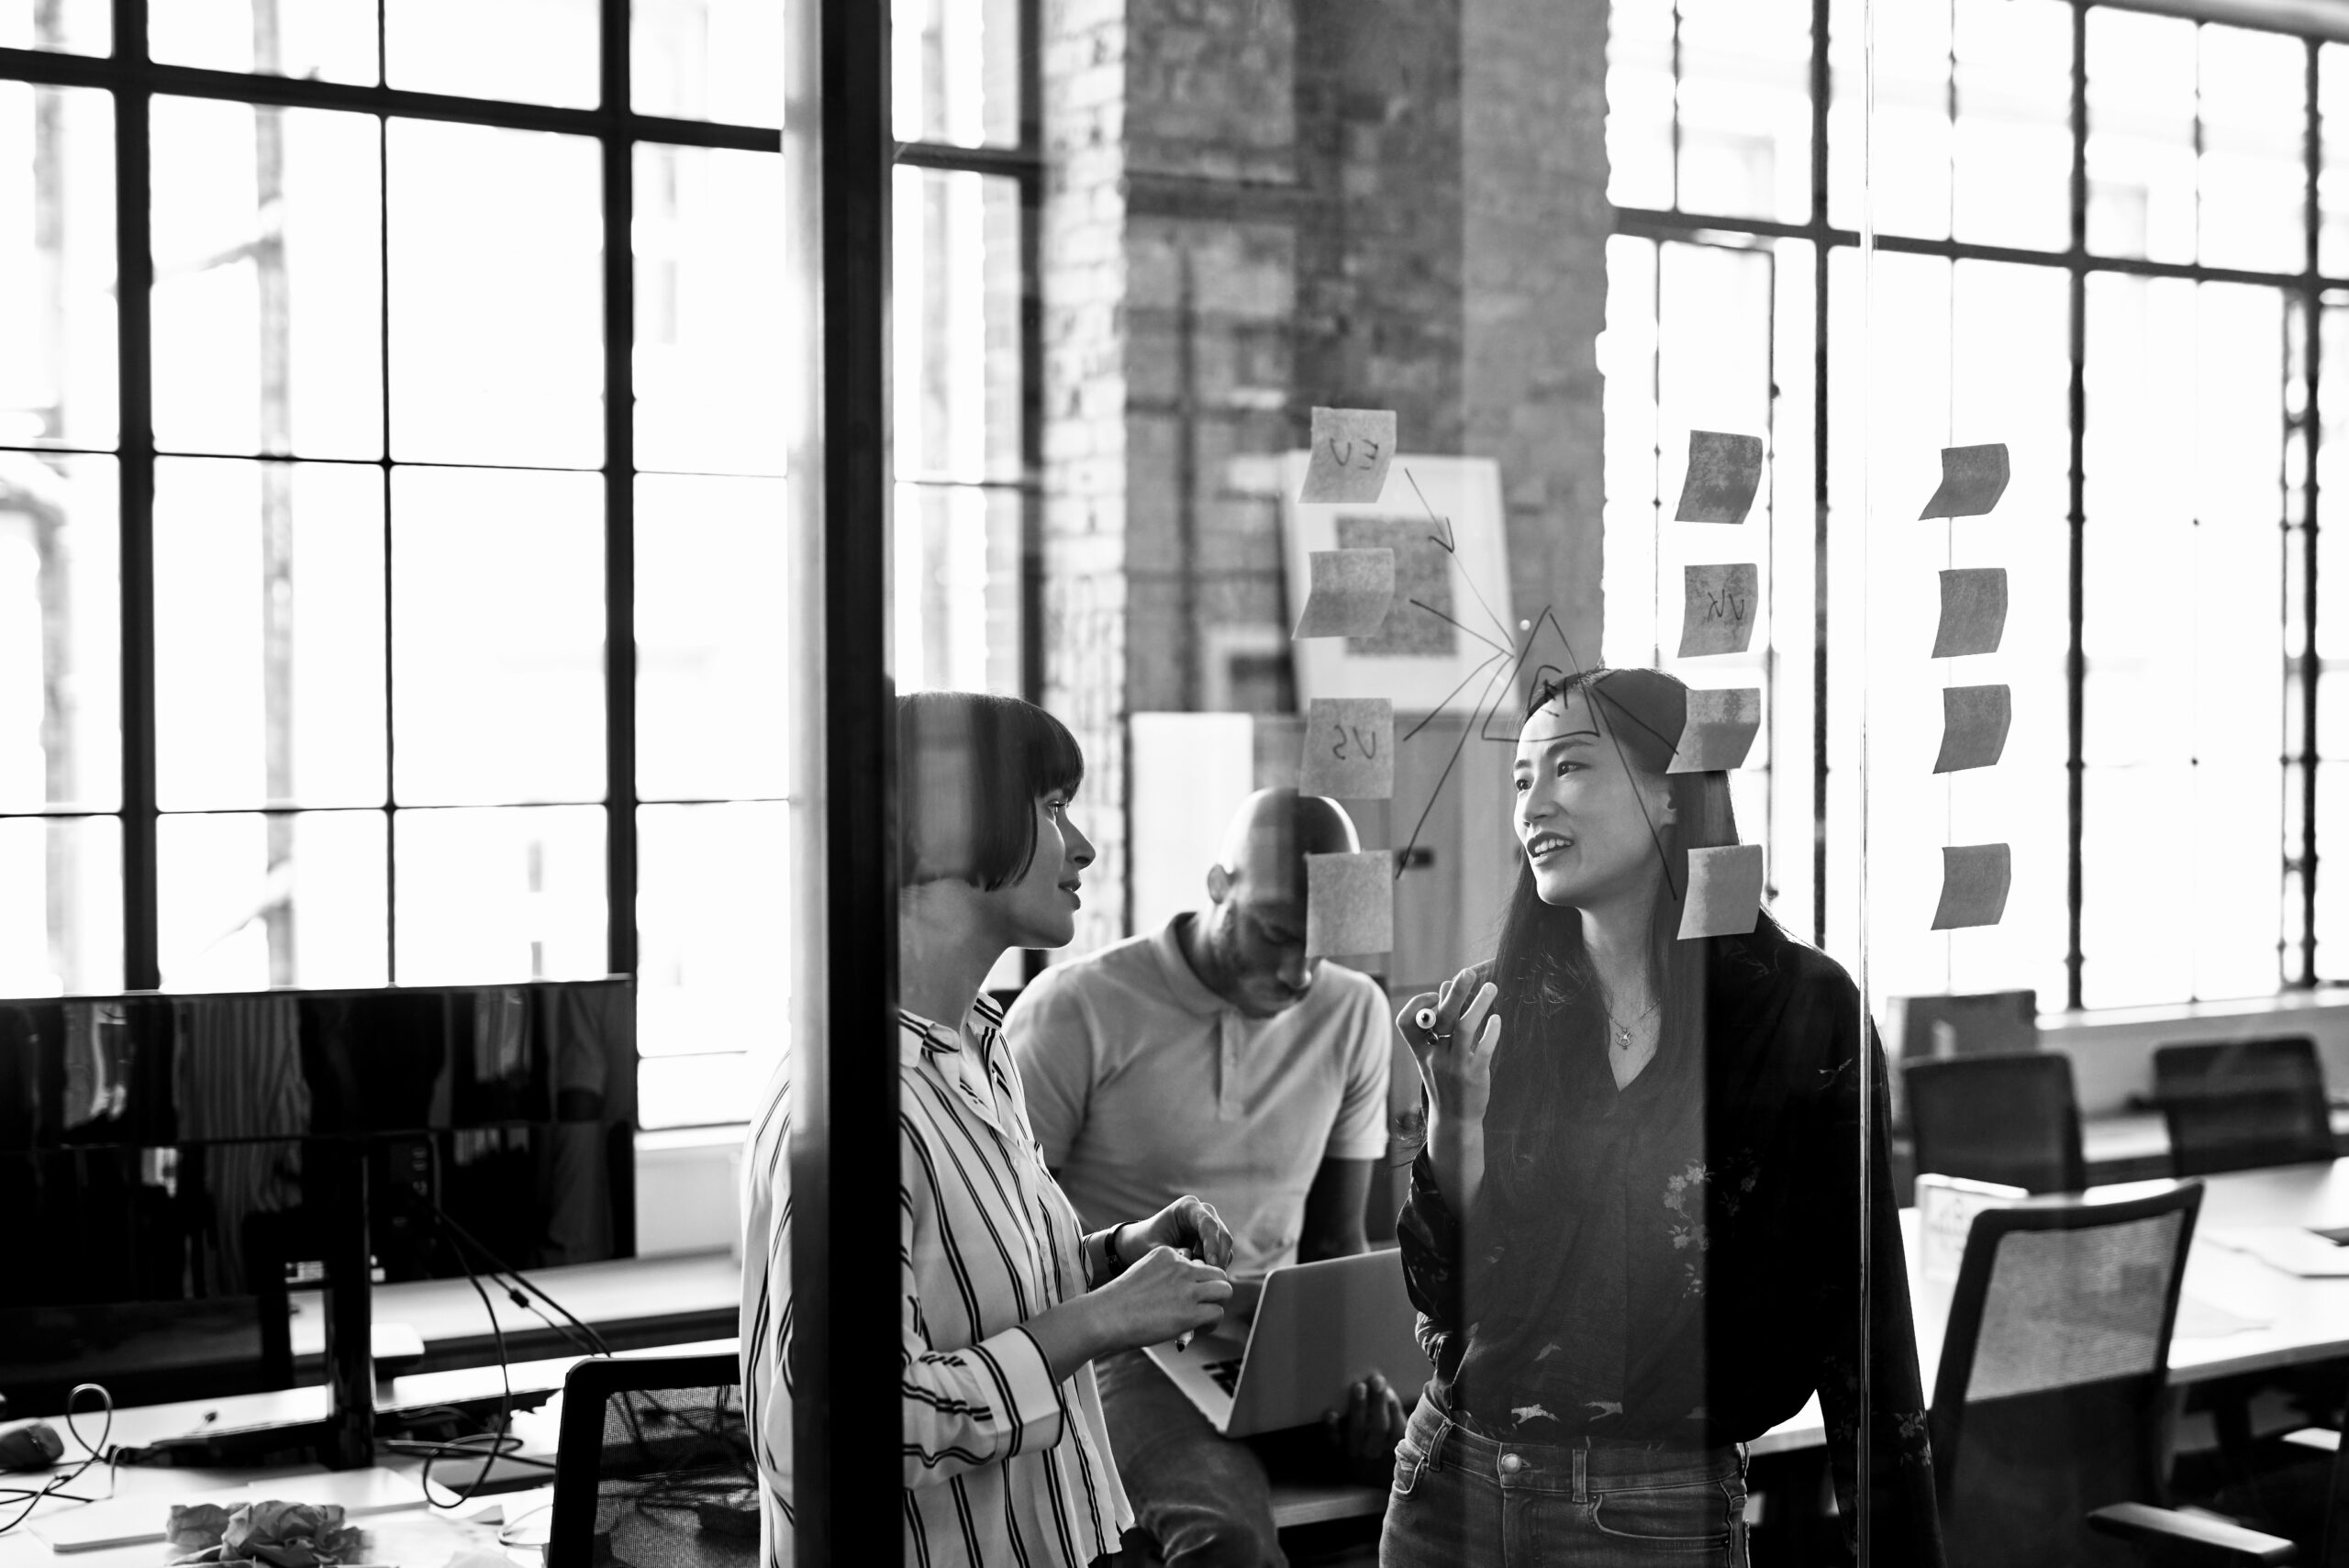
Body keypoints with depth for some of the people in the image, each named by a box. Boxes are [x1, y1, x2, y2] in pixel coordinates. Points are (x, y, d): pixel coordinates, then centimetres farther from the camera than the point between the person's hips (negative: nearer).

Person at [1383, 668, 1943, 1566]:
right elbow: (1445, 1300, -1)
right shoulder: (1483, 1014, -1)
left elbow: (1864, 1321, -5)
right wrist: (1456, 1119, -15)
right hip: (1455, 1488, 3)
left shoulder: (1803, 1013, -8)